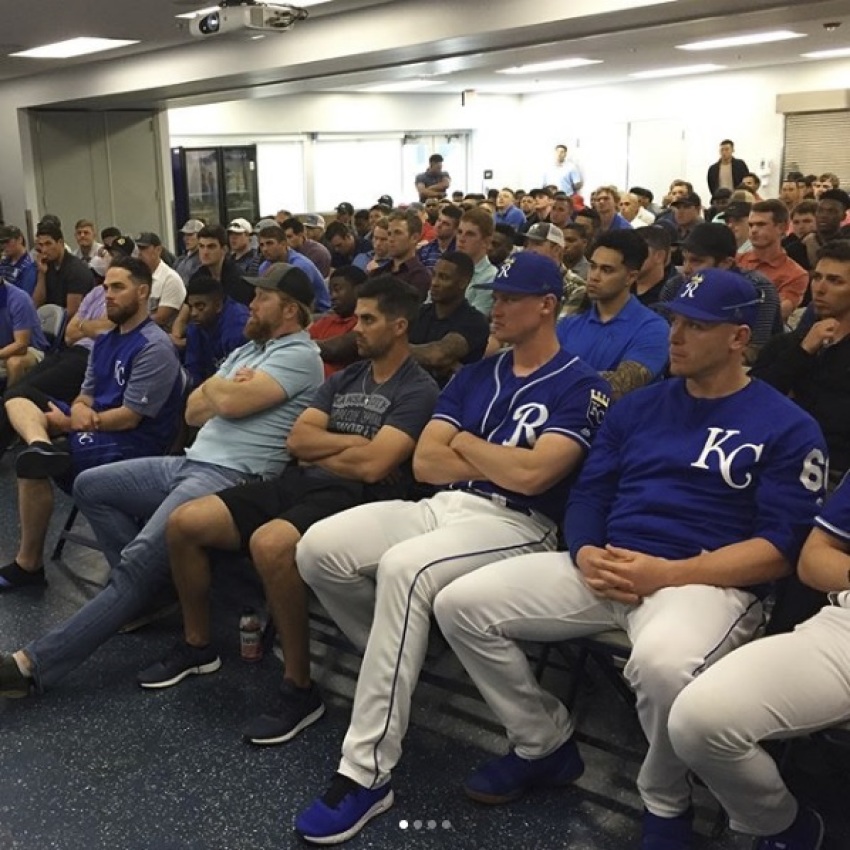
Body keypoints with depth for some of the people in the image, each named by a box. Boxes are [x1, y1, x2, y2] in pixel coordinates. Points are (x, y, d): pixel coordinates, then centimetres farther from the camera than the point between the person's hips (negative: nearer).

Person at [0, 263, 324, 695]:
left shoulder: (300, 354, -8)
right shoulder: (247, 350, 22)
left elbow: (230, 403, -20)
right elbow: (194, 412, 16)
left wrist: (214, 386, 2)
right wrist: (229, 389, -2)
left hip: (232, 478, -10)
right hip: (191, 462, 11)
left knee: (139, 561, -22)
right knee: (89, 486, 8)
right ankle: (146, 587, 3)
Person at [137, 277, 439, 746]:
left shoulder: (418, 390, -4)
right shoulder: (344, 378, 20)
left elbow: (372, 465, -16)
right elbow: (298, 439, 9)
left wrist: (321, 452, 1)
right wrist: (355, 442, -3)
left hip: (357, 497, -8)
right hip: (301, 484, 8)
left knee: (270, 543, -38)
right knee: (184, 522, -4)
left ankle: (300, 688, -19)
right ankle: (197, 645, 18)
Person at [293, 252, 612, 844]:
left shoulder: (582, 386, -2)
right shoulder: (476, 376, 18)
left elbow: (532, 476, -16)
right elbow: (426, 462, 9)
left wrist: (467, 445, 0)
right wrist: (502, 464, -3)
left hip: (518, 526, -7)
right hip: (443, 507, 7)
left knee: (403, 567, -36)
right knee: (319, 549, -15)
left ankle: (367, 775, -27)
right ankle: (398, 668, 9)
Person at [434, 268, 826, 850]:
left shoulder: (787, 428, 0)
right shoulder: (639, 407, 16)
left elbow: (781, 548, -9)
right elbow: (588, 493, 14)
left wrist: (666, 574, -19)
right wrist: (585, 554, -10)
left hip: (708, 582, -5)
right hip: (604, 570, 6)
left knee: (663, 663, -41)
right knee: (460, 604, -7)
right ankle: (546, 744, 13)